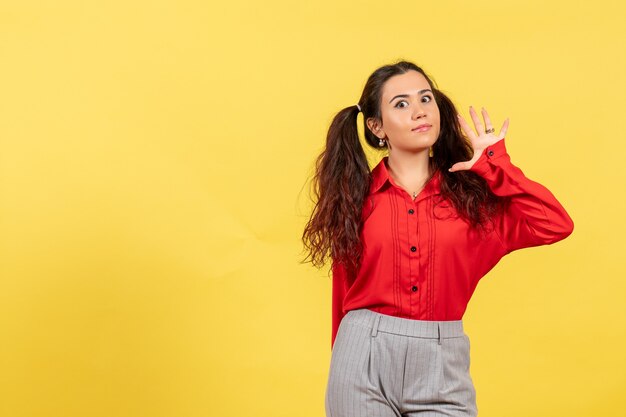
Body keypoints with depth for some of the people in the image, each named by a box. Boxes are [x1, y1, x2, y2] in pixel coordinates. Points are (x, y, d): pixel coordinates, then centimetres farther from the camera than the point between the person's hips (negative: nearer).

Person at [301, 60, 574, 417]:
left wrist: (495, 165, -1)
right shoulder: (356, 196, 3)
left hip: (442, 365, 1)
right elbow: (344, 297, 8)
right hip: (364, 361, 0)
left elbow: (556, 225, -6)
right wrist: (343, 364, 12)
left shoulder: (470, 193, 5)